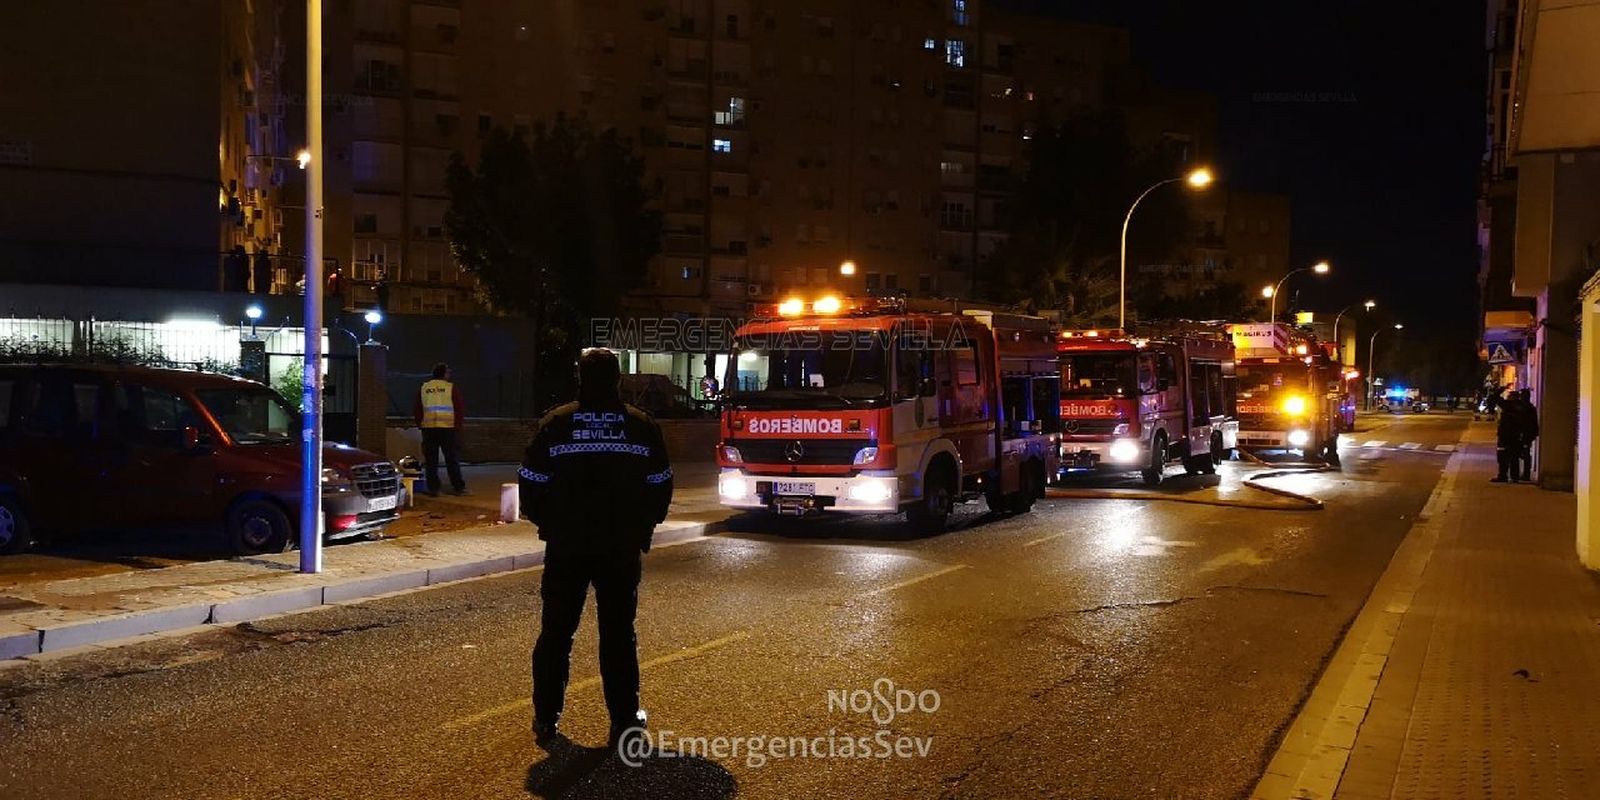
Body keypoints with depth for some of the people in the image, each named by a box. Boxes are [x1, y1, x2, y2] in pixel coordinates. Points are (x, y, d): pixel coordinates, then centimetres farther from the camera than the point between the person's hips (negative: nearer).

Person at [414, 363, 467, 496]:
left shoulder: (423, 389, 8)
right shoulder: (451, 388, -2)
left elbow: (418, 410, 11)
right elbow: (461, 410, -2)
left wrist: (420, 425, 19)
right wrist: (458, 425, 8)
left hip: (428, 428, 2)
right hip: (448, 427, -2)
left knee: (431, 460, 7)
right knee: (452, 460, 4)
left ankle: (433, 489, 5)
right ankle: (458, 487, 6)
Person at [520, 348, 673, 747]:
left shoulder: (554, 424, -4)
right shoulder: (642, 426, -1)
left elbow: (531, 486, 0)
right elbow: (661, 487, 5)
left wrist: (546, 523, 17)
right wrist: (643, 527, 19)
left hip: (566, 547, 0)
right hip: (622, 549, 0)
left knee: (556, 630, 11)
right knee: (618, 632, 7)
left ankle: (546, 716, 16)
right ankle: (624, 719, 9)